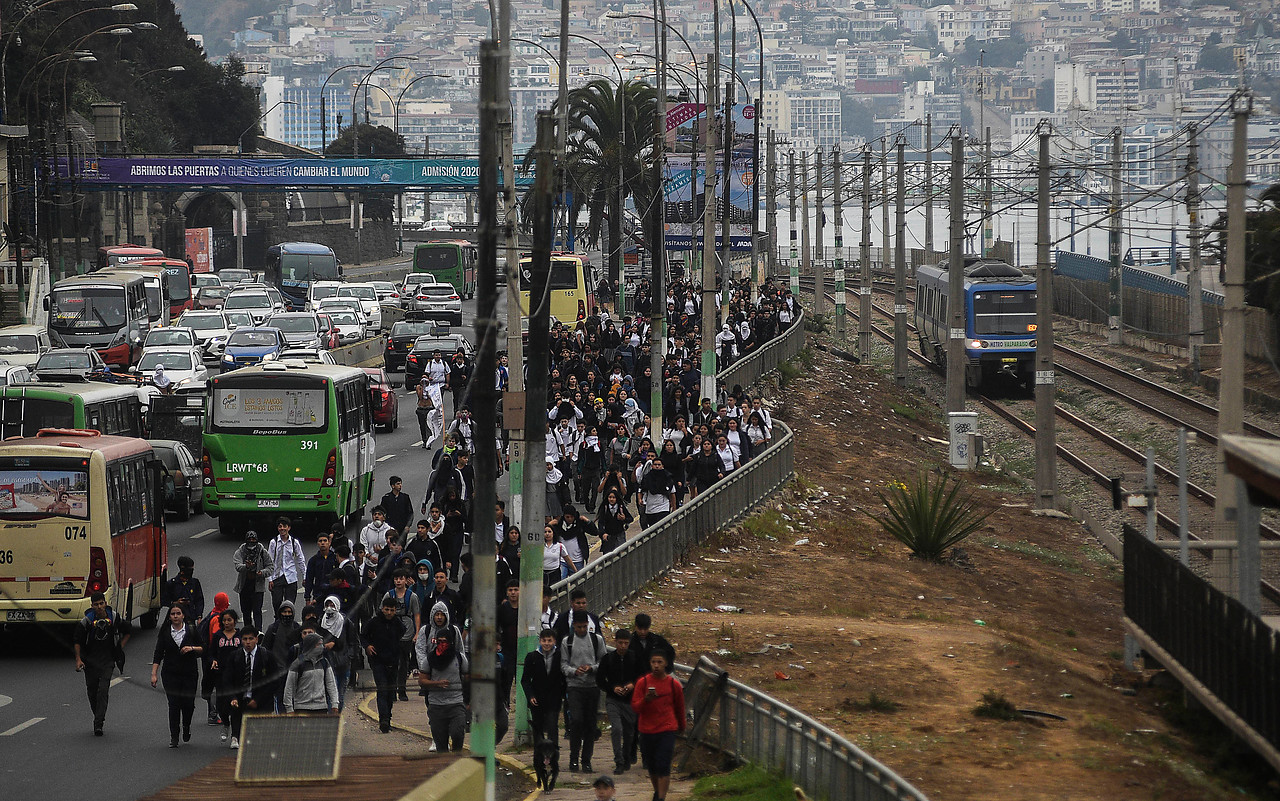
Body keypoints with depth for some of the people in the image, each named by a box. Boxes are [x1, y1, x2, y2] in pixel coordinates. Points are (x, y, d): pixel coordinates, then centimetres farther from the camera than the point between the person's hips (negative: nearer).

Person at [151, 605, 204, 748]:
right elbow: (158, 653, 2)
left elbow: (203, 649, 7)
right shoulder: (165, 631, 3)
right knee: (174, 704, -6)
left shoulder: (192, 630, 2)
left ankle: (186, 727, 29)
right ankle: (174, 737, -1)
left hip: (190, 673, 0)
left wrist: (192, 648, -14)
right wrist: (154, 674, -5)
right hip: (170, 674, 0)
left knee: (188, 703, -1)